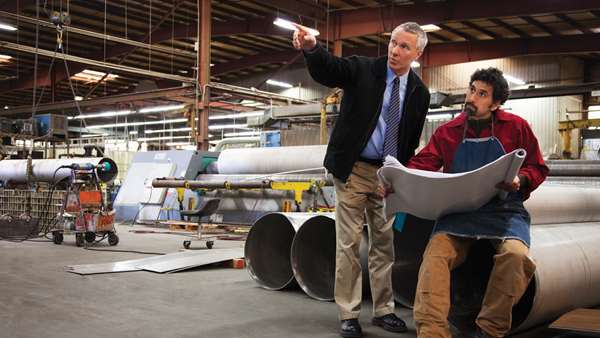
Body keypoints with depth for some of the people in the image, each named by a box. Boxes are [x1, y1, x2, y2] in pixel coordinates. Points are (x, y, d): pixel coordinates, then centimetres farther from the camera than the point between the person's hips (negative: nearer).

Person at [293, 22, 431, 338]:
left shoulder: (419, 92, 5)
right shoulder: (362, 69, -4)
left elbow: (413, 139, 10)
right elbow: (327, 70, -22)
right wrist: (311, 47, -43)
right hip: (353, 169, -3)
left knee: (384, 242, 11)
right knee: (349, 242, 0)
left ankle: (383, 310, 24)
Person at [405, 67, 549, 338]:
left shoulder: (516, 127, 7)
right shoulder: (447, 132, 10)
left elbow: (538, 169, 12)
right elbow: (422, 164, 4)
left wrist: (519, 180, -11)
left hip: (504, 209, -1)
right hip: (459, 209, 1)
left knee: (516, 255, -31)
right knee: (436, 252, -28)